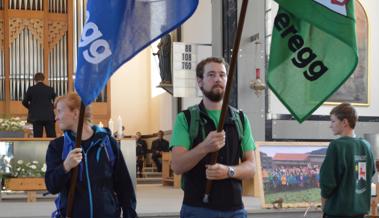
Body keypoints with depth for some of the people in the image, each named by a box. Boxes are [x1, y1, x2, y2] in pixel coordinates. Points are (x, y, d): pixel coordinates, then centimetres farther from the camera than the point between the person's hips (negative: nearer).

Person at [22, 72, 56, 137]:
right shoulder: (50, 89, 2)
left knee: (37, 137, 0)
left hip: (36, 117, -1)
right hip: (49, 117, 1)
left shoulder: (31, 89, -2)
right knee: (51, 137, 2)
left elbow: (24, 102, 0)